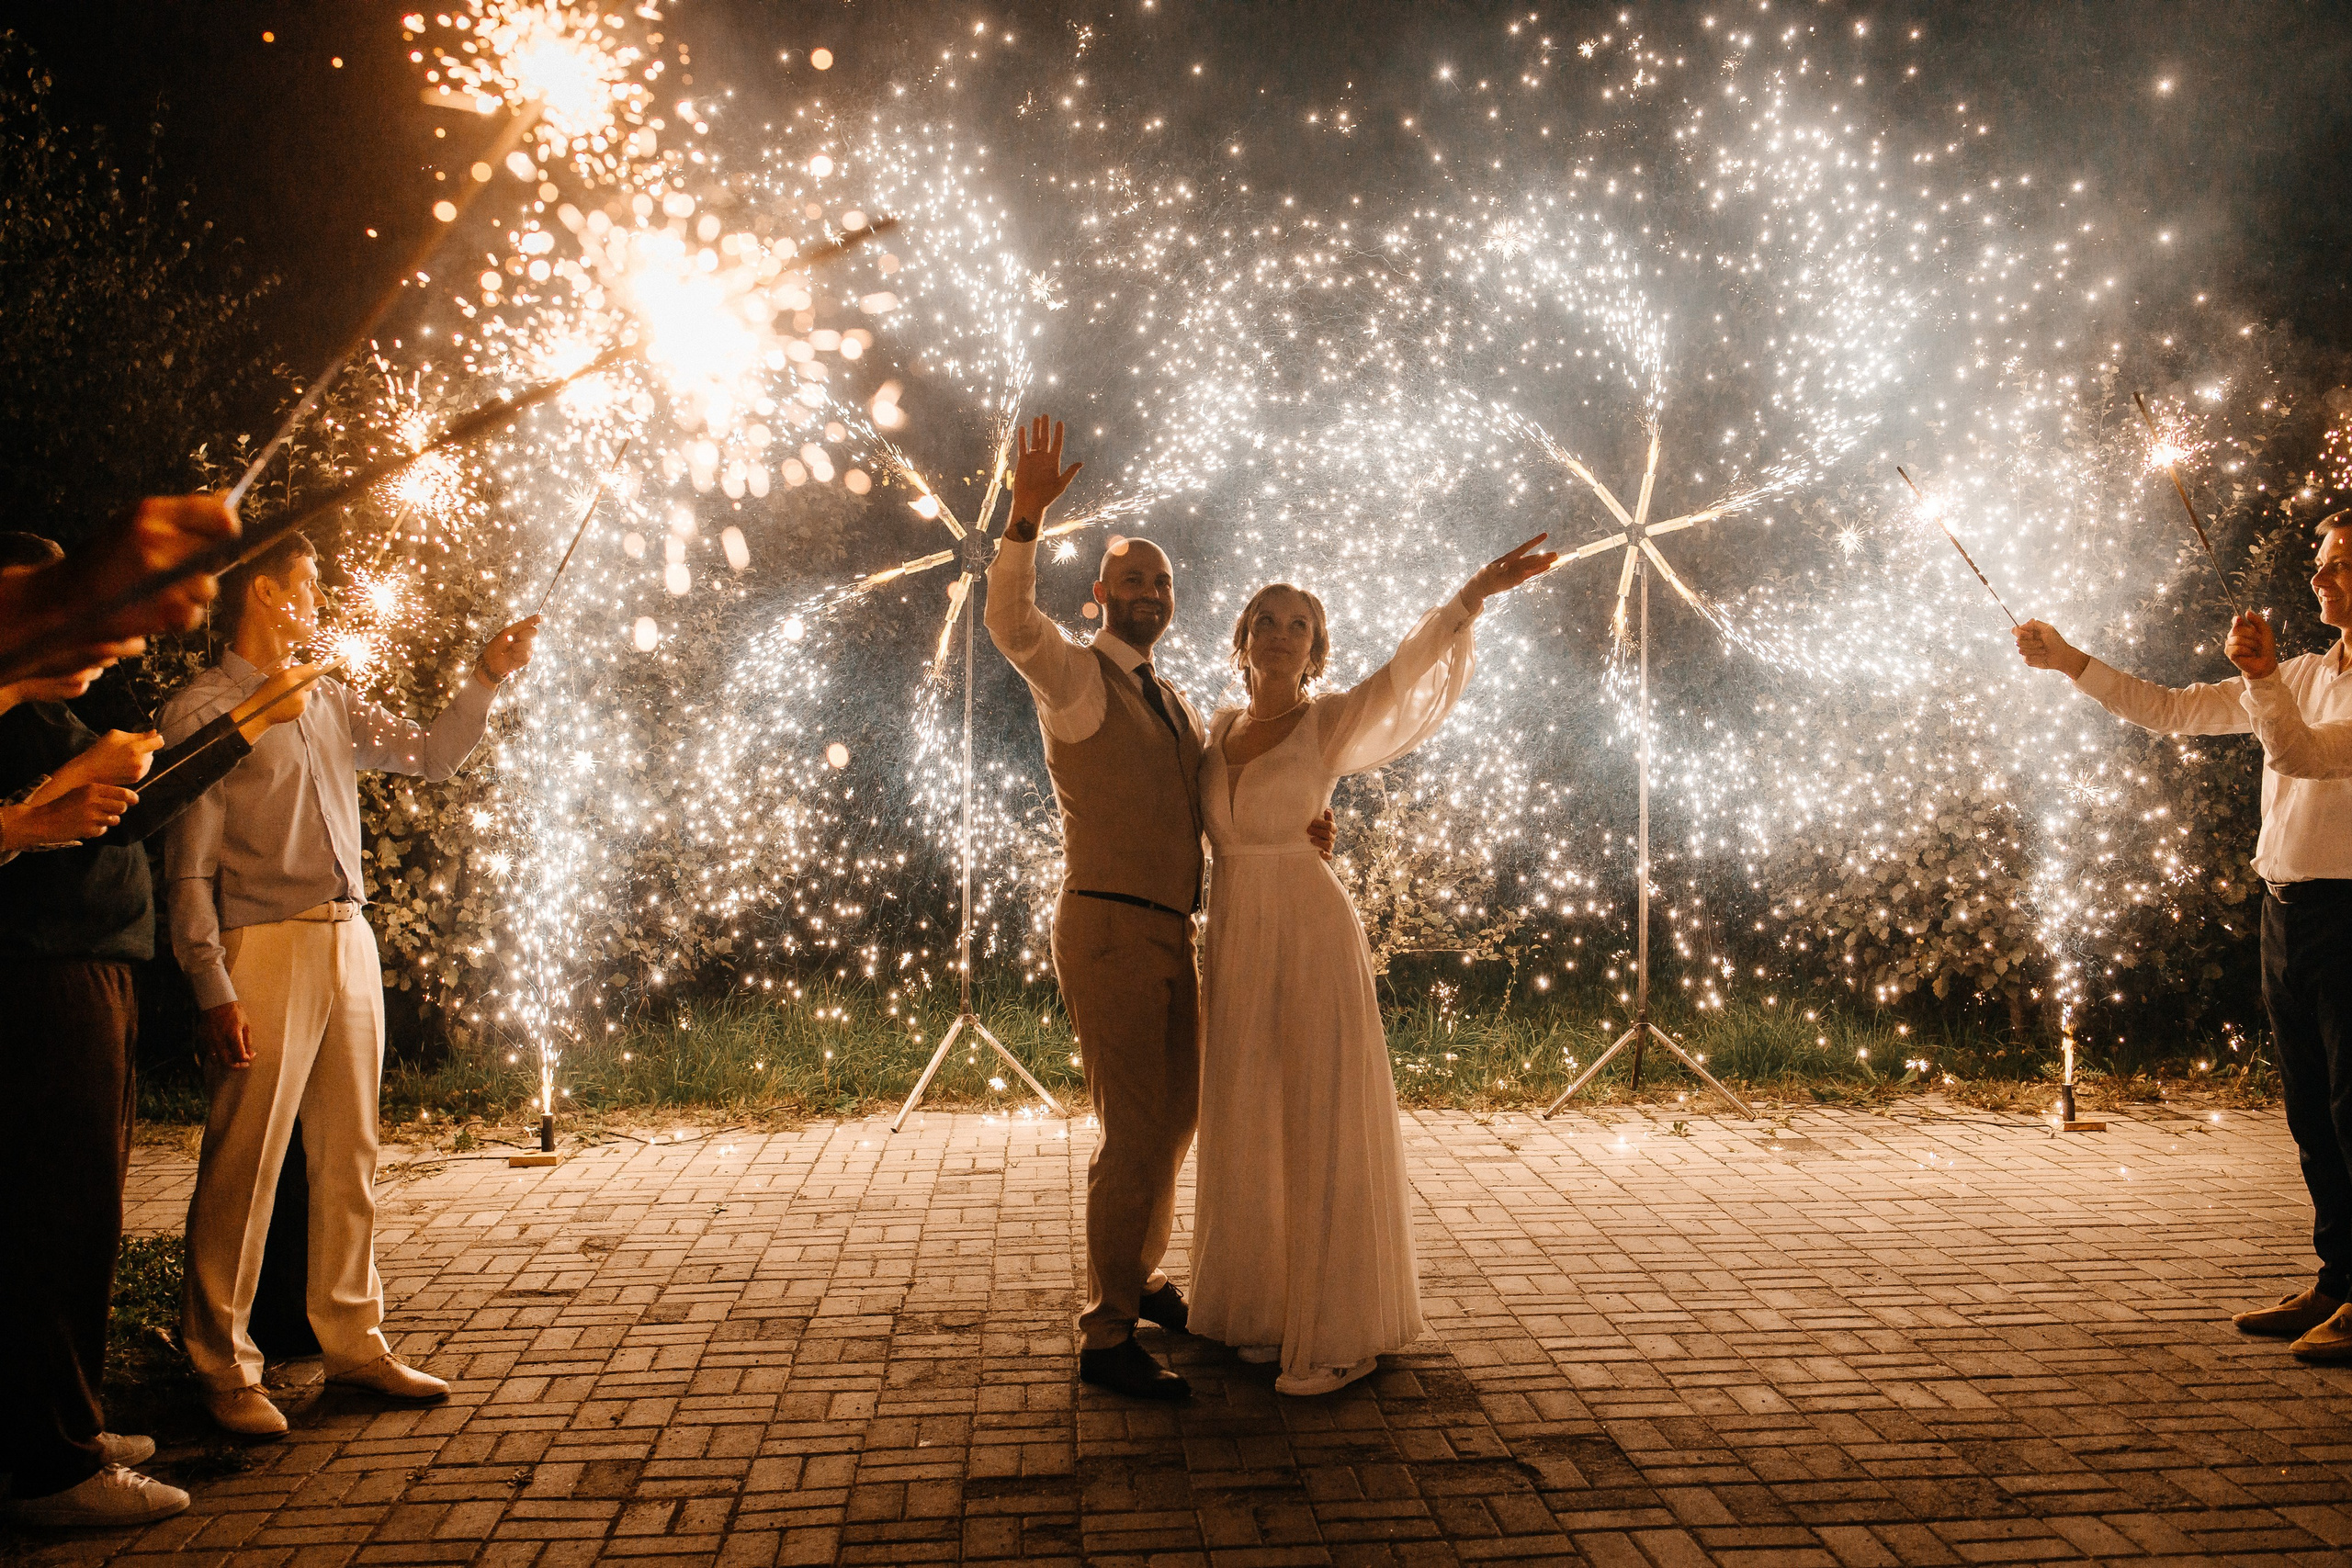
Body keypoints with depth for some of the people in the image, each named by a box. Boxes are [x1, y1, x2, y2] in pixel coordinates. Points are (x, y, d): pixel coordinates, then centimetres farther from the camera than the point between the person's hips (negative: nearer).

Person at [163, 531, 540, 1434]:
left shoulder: (330, 702, 16)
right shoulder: (201, 711, -3)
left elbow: (431, 756, 23)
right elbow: (188, 867, -8)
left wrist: (487, 678, 10)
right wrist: (213, 990, -14)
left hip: (349, 942, 7)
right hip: (265, 948, -7)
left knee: (349, 1156, 10)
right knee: (243, 1164, -2)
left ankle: (353, 1342, 20)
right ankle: (223, 1368, 11)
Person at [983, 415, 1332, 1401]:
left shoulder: (1176, 709, 18)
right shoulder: (1075, 675, -6)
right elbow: (1012, 623, -26)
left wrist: (1299, 822, -3)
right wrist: (1027, 515, -39)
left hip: (1171, 939, 9)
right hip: (1107, 932, -9)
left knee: (1176, 1116, 20)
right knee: (1133, 1133, -8)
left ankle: (1138, 1277, 39)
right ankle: (1106, 1341, 2)